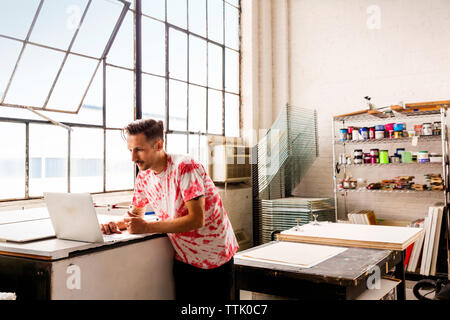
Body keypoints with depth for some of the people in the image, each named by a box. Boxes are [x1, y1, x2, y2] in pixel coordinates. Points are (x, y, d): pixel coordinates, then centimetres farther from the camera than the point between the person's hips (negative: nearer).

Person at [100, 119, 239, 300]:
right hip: (184, 259, 6)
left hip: (214, 259, -5)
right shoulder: (144, 175, 1)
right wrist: (117, 224, -7)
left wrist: (147, 228, -27)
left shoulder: (185, 167, -22)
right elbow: (137, 214, 15)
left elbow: (196, 220, -26)